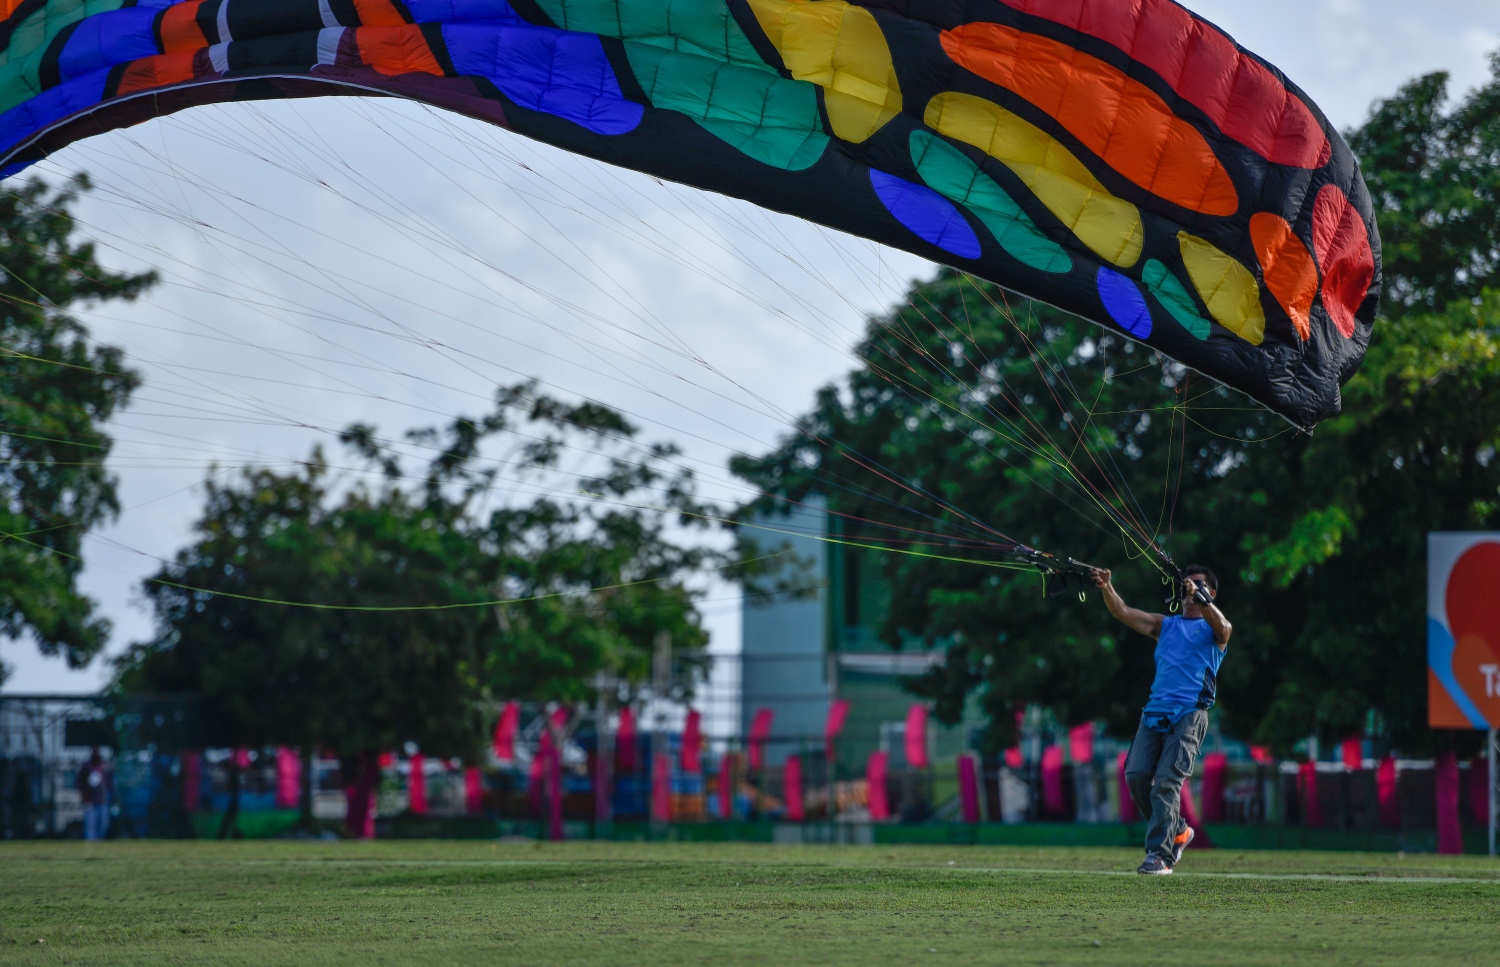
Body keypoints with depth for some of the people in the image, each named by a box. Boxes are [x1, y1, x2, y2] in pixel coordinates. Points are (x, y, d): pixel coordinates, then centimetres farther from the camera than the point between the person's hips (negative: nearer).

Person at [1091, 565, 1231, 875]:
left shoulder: (1213, 629, 11)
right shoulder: (1166, 625, 24)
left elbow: (1221, 625, -14)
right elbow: (1124, 612, 13)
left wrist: (1199, 595, -30)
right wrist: (1107, 588, -6)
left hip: (1189, 713, -5)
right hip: (1155, 711, 5)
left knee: (1167, 782, -15)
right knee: (1137, 775, -8)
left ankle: (1160, 854, -16)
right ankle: (1177, 831, 13)